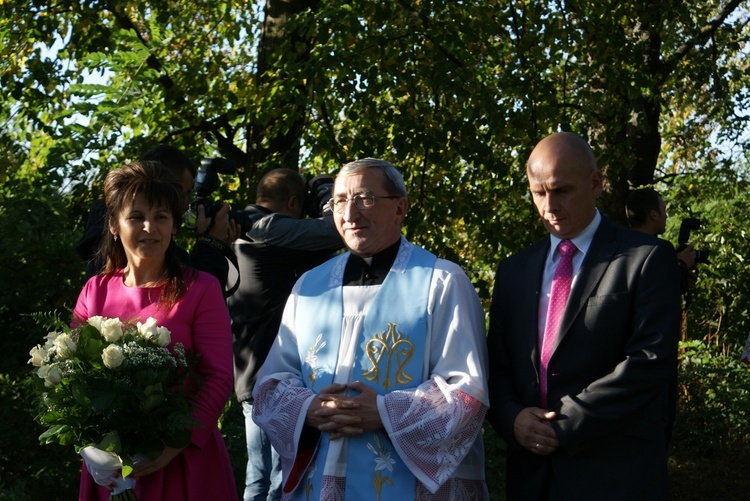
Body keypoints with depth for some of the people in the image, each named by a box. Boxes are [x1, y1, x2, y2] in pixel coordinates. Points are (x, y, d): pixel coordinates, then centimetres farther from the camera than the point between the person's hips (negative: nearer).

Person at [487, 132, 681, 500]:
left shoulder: (647, 259, -3)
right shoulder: (514, 270, 12)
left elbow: (651, 359, -12)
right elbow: (497, 364, 12)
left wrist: (568, 425, -14)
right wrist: (512, 417, -8)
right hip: (531, 469, 4)